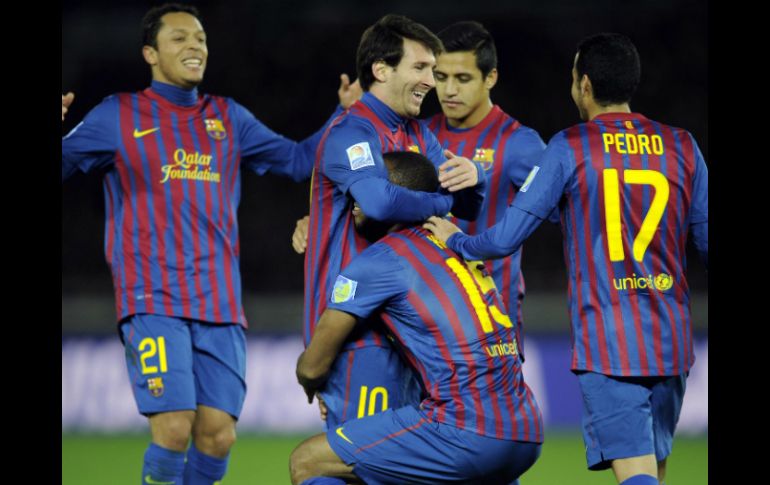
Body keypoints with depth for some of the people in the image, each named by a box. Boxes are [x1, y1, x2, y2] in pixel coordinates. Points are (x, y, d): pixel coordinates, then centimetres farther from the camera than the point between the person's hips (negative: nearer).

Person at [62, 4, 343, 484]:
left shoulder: (228, 117, 17)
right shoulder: (118, 116, 7)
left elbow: (298, 160, 22)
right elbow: (65, 160, 3)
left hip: (221, 306, 4)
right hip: (154, 302, -4)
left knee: (217, 435, -2)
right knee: (174, 429, -17)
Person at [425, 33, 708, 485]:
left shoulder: (569, 148, -5)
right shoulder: (682, 146, 5)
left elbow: (506, 238, -5)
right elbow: (708, 243, 8)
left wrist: (456, 241, 15)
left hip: (607, 345, -4)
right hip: (672, 344, 4)